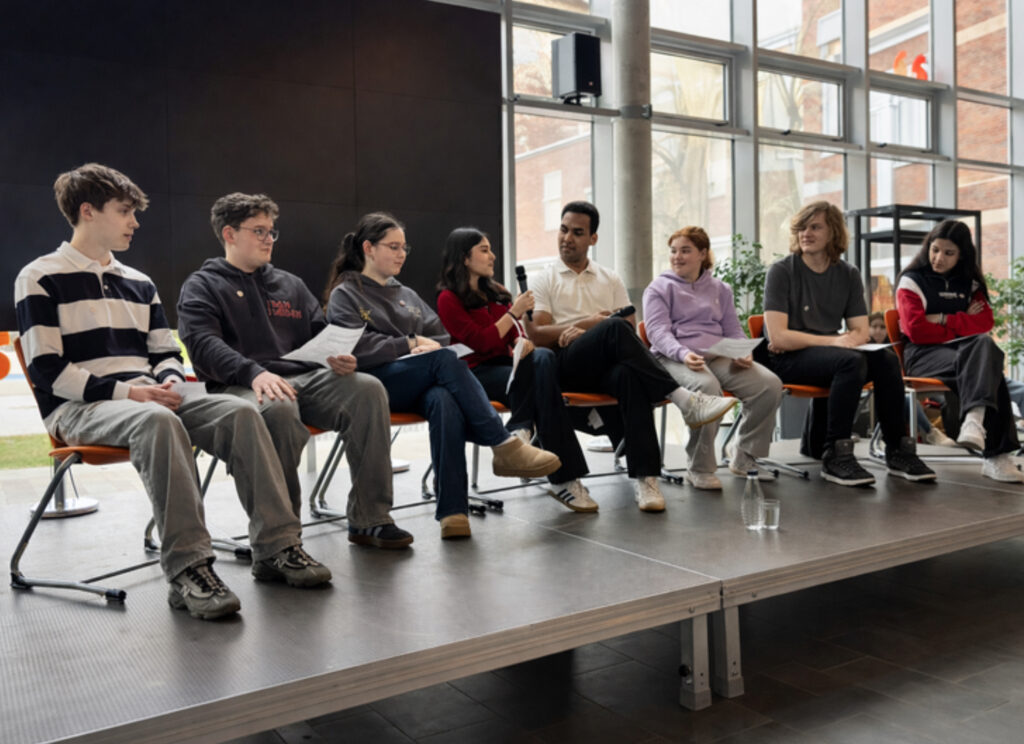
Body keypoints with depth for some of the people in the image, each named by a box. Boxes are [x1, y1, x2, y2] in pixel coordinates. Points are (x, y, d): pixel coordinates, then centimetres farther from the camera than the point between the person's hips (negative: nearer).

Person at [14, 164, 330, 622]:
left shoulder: (138, 283, 21)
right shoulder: (40, 279, 1)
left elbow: (167, 353, 21)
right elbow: (48, 370, -8)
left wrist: (167, 384, -3)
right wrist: (127, 391, -18)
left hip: (147, 399, 6)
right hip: (79, 408, -6)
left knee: (239, 412, -20)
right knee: (159, 422, -39)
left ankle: (276, 548, -21)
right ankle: (187, 569, -40)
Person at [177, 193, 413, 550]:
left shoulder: (290, 284, 28)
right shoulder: (201, 286, 11)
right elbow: (203, 345, -7)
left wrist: (337, 357, -3)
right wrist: (254, 373, -26)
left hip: (304, 377, 5)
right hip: (241, 386, -5)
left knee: (368, 388, -24)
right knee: (278, 409, -40)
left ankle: (369, 519, -20)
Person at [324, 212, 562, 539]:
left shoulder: (406, 295, 30)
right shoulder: (344, 295, 11)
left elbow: (443, 337, 23)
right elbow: (358, 347, -6)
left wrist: (428, 345, 0)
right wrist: (411, 344, -9)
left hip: (420, 385, 4)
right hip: (375, 383, -4)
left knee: (444, 401, -35)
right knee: (445, 360, -33)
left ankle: (452, 510, -42)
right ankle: (504, 446, -32)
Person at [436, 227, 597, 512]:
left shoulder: (496, 293, 22)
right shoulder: (449, 299, 0)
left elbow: (515, 333, 13)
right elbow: (480, 342, -11)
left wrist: (523, 342, -11)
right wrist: (513, 312, -12)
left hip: (508, 363, 5)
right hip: (476, 373, -5)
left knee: (543, 358, -29)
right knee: (529, 378, -33)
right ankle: (563, 477, -34)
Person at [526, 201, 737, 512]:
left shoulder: (610, 280, 24)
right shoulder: (545, 280, 16)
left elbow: (631, 330, 11)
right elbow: (537, 334, 1)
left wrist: (585, 332, -6)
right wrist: (589, 324, -8)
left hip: (606, 366, 2)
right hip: (566, 364, -2)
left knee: (629, 374, -38)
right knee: (615, 328, -34)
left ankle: (644, 477, -45)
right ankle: (684, 400, -36)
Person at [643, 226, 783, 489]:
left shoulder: (720, 289, 26)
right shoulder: (659, 288, 12)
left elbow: (734, 330, 22)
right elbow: (658, 331, -3)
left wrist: (744, 353, -3)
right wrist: (683, 353, -23)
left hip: (720, 357, 4)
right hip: (675, 358, -4)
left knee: (770, 384, -21)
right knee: (706, 387, -39)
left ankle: (744, 457, -2)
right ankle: (700, 469, -23)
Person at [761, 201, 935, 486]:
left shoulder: (848, 275, 10)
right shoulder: (782, 271, -4)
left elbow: (861, 332, 4)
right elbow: (777, 338, -13)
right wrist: (833, 341, -16)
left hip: (826, 355, 5)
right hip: (786, 359, -5)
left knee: (886, 359, -21)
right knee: (850, 361, -31)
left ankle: (898, 452, -12)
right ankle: (835, 457, -27)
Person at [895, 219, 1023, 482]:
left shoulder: (970, 283, 19)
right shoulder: (911, 281, 6)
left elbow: (985, 322, 4)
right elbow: (917, 331, -7)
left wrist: (944, 319, -8)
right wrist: (963, 325, -1)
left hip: (967, 352, 4)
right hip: (924, 354, -4)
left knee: (986, 344, -34)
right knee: (987, 370, -33)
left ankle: (975, 419, -49)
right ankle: (996, 454, -43)